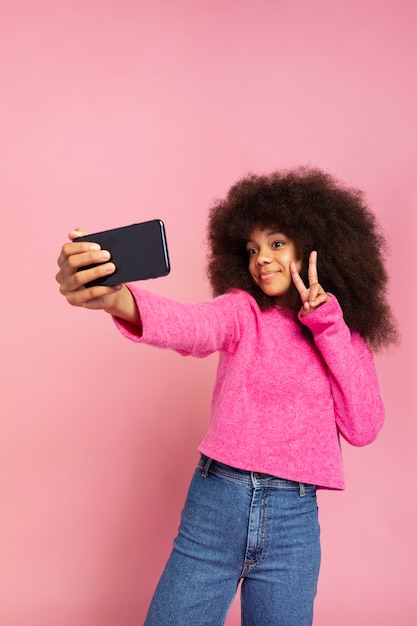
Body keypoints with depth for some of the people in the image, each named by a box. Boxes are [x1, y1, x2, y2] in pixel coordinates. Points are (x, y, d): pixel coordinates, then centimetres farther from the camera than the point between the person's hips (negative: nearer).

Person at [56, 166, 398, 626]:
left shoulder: (347, 337, 8)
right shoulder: (243, 310, 0)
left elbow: (362, 429, -4)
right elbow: (193, 326, -23)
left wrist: (328, 324, -7)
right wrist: (114, 298, -45)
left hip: (294, 519, 2)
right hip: (216, 505, -1)